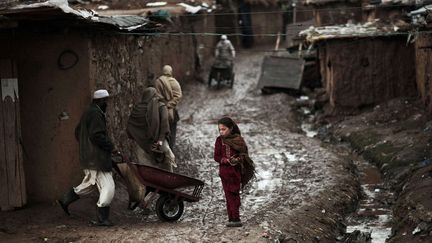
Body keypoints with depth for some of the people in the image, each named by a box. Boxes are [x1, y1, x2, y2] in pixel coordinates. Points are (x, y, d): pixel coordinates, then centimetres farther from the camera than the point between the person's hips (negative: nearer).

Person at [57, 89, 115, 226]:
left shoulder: (87, 113, 16)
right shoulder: (96, 114, -17)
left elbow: (78, 132, 24)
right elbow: (97, 135, -25)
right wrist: (110, 146, -14)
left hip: (88, 157, 11)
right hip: (97, 158, -11)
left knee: (88, 184, 24)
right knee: (107, 187, -7)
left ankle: (65, 200, 31)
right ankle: (102, 218, -5)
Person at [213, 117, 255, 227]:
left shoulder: (238, 139, -2)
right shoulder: (219, 140, 2)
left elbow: (244, 154, 1)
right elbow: (216, 157, -1)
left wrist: (238, 159, -20)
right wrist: (227, 160, -18)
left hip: (236, 171, -1)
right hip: (225, 171, 2)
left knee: (234, 194, 0)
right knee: (229, 195, 3)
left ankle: (235, 219, 1)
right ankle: (232, 218, 5)